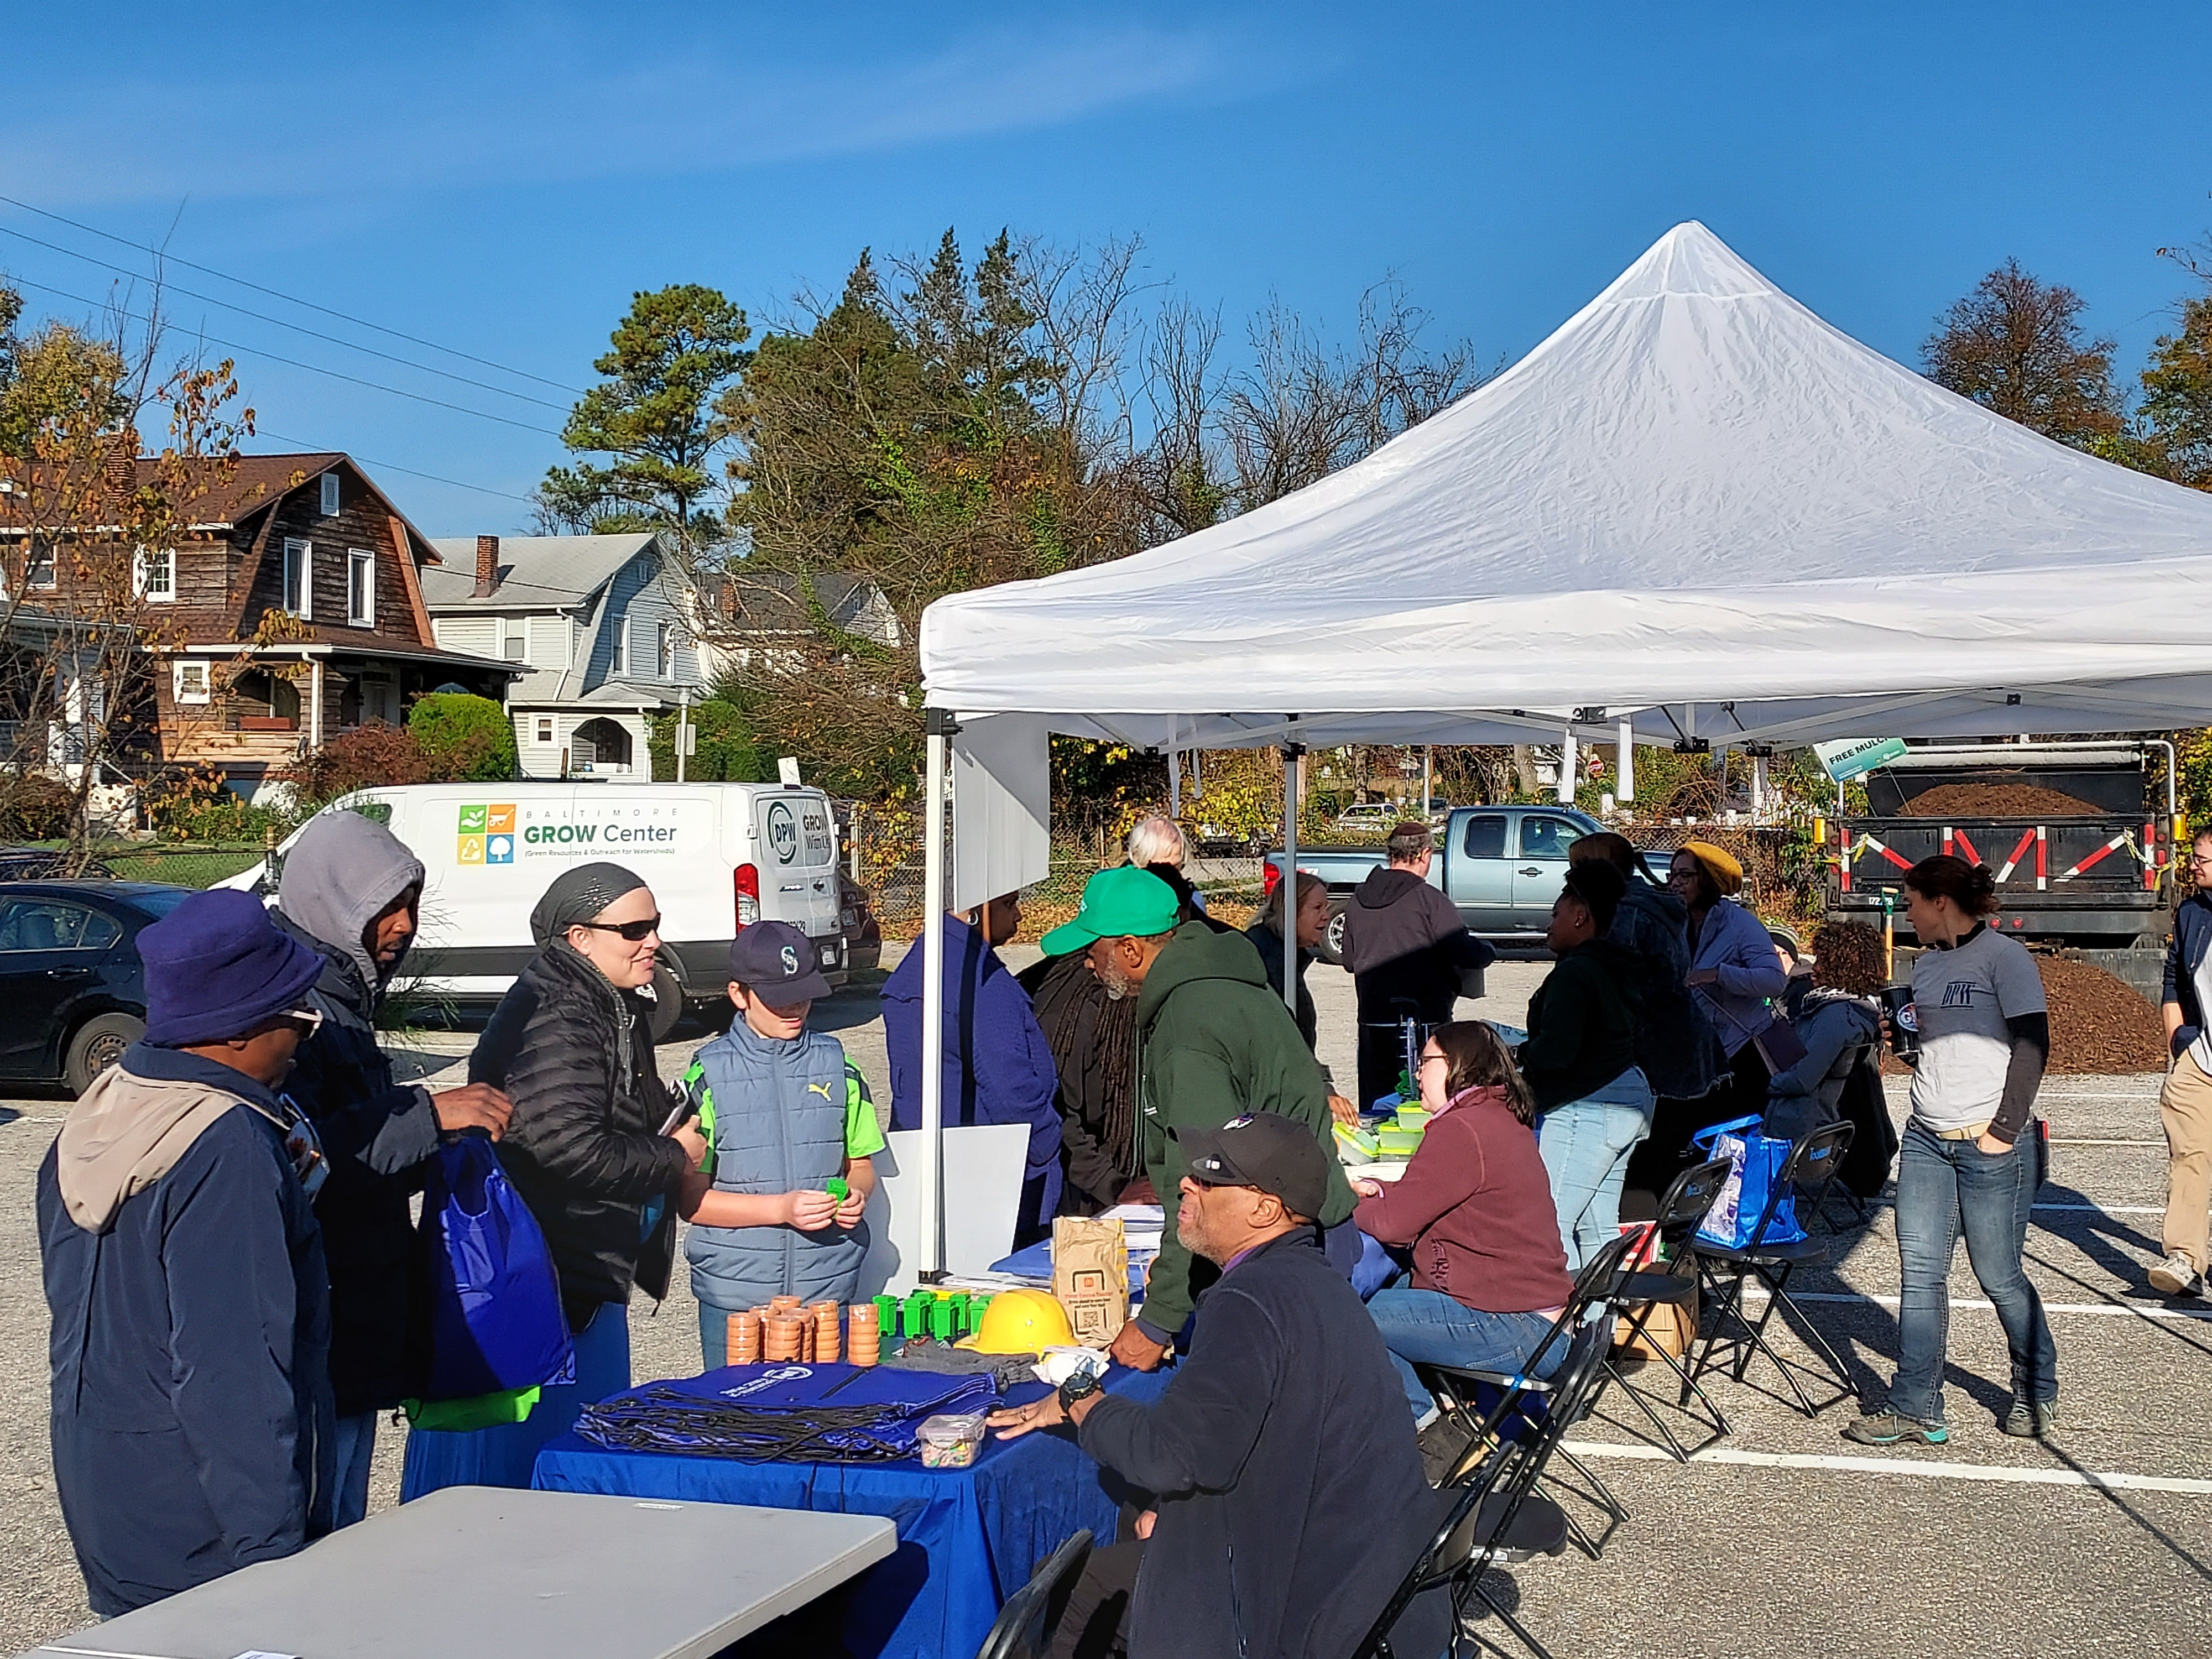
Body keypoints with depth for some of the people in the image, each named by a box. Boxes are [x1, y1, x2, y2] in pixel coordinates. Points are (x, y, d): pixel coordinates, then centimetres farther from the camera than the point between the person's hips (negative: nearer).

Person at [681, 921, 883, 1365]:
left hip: (827, 1288, 2)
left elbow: (861, 1165, 15)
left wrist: (855, 1195, -8)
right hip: (735, 1294, -2)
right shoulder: (710, 1074, -3)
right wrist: (783, 1208, -16)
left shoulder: (835, 1064, 7)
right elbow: (691, 1199, -5)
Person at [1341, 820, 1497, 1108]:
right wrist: (1489, 953, 6)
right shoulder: (1429, 900, -12)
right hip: (1425, 1019, -6)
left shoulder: (1357, 900, 7)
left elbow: (1349, 961, 15)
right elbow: (1466, 953, -15)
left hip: (1372, 1020, 6)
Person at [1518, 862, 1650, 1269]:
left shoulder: (1575, 971, -16)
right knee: (1597, 1228, 14)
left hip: (1586, 1109, -11)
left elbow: (1556, 1049, -24)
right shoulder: (1617, 967, 15)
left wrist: (1517, 1056, -4)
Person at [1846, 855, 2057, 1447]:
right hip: (1926, 1137, 7)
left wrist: (2004, 1130, -15)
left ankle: (2038, 1392, 24)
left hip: (1991, 1143, -7)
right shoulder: (1927, 965, 16)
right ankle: (1914, 1409, 3)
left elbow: (2032, 1045, -11)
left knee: (1998, 1276, 2)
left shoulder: (2004, 955, -6)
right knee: (1920, 1271, 0)